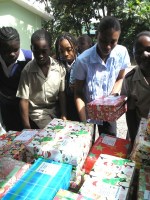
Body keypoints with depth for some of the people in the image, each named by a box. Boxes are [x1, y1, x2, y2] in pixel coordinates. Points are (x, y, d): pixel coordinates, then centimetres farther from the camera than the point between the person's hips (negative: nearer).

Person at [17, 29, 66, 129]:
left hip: (56, 108, 3)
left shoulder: (59, 67, -9)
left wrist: (63, 116, -7)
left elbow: (61, 93, -2)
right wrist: (27, 127, -9)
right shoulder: (27, 71, -14)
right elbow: (24, 100, -10)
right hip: (38, 111, -2)